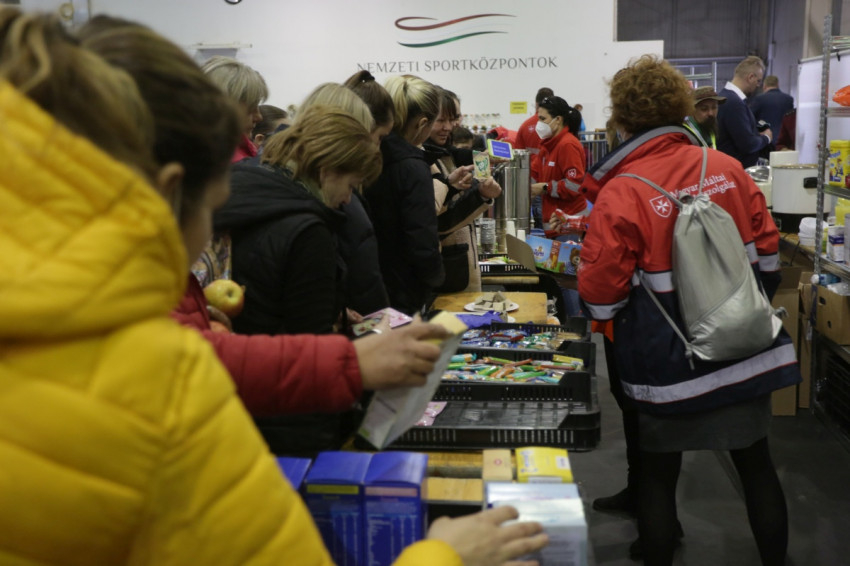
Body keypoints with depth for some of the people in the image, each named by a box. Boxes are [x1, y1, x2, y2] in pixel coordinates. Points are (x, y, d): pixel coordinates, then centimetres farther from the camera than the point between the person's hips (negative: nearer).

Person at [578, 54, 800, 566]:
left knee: (659, 473, 13)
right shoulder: (727, 168, -4)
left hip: (668, 363, -4)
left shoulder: (620, 193, -16)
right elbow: (768, 254, 3)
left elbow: (601, 300, -13)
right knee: (756, 463, 19)